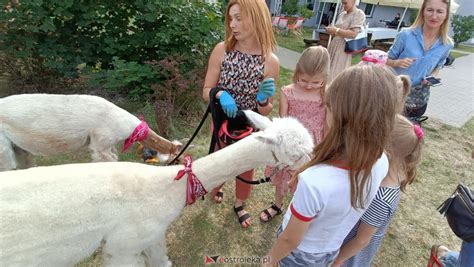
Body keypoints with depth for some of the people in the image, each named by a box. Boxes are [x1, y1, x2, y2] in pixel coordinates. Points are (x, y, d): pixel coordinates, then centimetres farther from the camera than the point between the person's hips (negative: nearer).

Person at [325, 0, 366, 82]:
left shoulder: (359, 14, -7)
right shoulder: (342, 14, 14)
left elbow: (353, 34, -18)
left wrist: (336, 30, -17)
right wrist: (331, 31, -1)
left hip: (343, 48, -7)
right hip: (333, 45, 7)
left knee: (336, 74, -8)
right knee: (327, 71, 5)